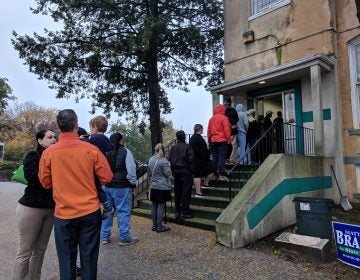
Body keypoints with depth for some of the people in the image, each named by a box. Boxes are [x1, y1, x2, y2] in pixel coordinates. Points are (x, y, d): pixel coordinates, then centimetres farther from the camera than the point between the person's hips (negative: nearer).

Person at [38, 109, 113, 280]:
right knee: (89, 258, 13)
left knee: (67, 259, 14)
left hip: (64, 214, 1)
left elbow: (45, 183, 5)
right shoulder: (91, 149, -10)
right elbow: (107, 177, -4)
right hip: (90, 212, 0)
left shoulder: (48, 153, -7)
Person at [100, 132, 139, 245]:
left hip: (107, 186, 6)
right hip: (122, 187, -6)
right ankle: (124, 237, 9)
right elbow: (131, 170, -9)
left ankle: (104, 236, 23)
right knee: (123, 211, 2)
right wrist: (134, 185, 1)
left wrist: (106, 181, 18)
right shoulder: (125, 152, -9)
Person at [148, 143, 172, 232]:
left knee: (154, 206, 12)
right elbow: (168, 174, -12)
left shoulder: (151, 159, 4)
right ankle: (159, 227, 8)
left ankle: (154, 225, 22)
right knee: (161, 206, 1)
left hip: (153, 186, 6)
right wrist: (169, 166, 4)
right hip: (163, 187, -6)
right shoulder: (164, 160, -15)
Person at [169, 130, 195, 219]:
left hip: (176, 172, 5)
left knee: (177, 192, 12)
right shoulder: (187, 147, -9)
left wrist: (173, 170, 12)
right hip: (185, 172, -5)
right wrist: (190, 170, -2)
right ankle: (185, 212, 3)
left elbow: (169, 160, 6)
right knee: (186, 192, 0)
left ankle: (177, 212, 19)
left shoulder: (173, 148, 6)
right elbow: (191, 160, -13)